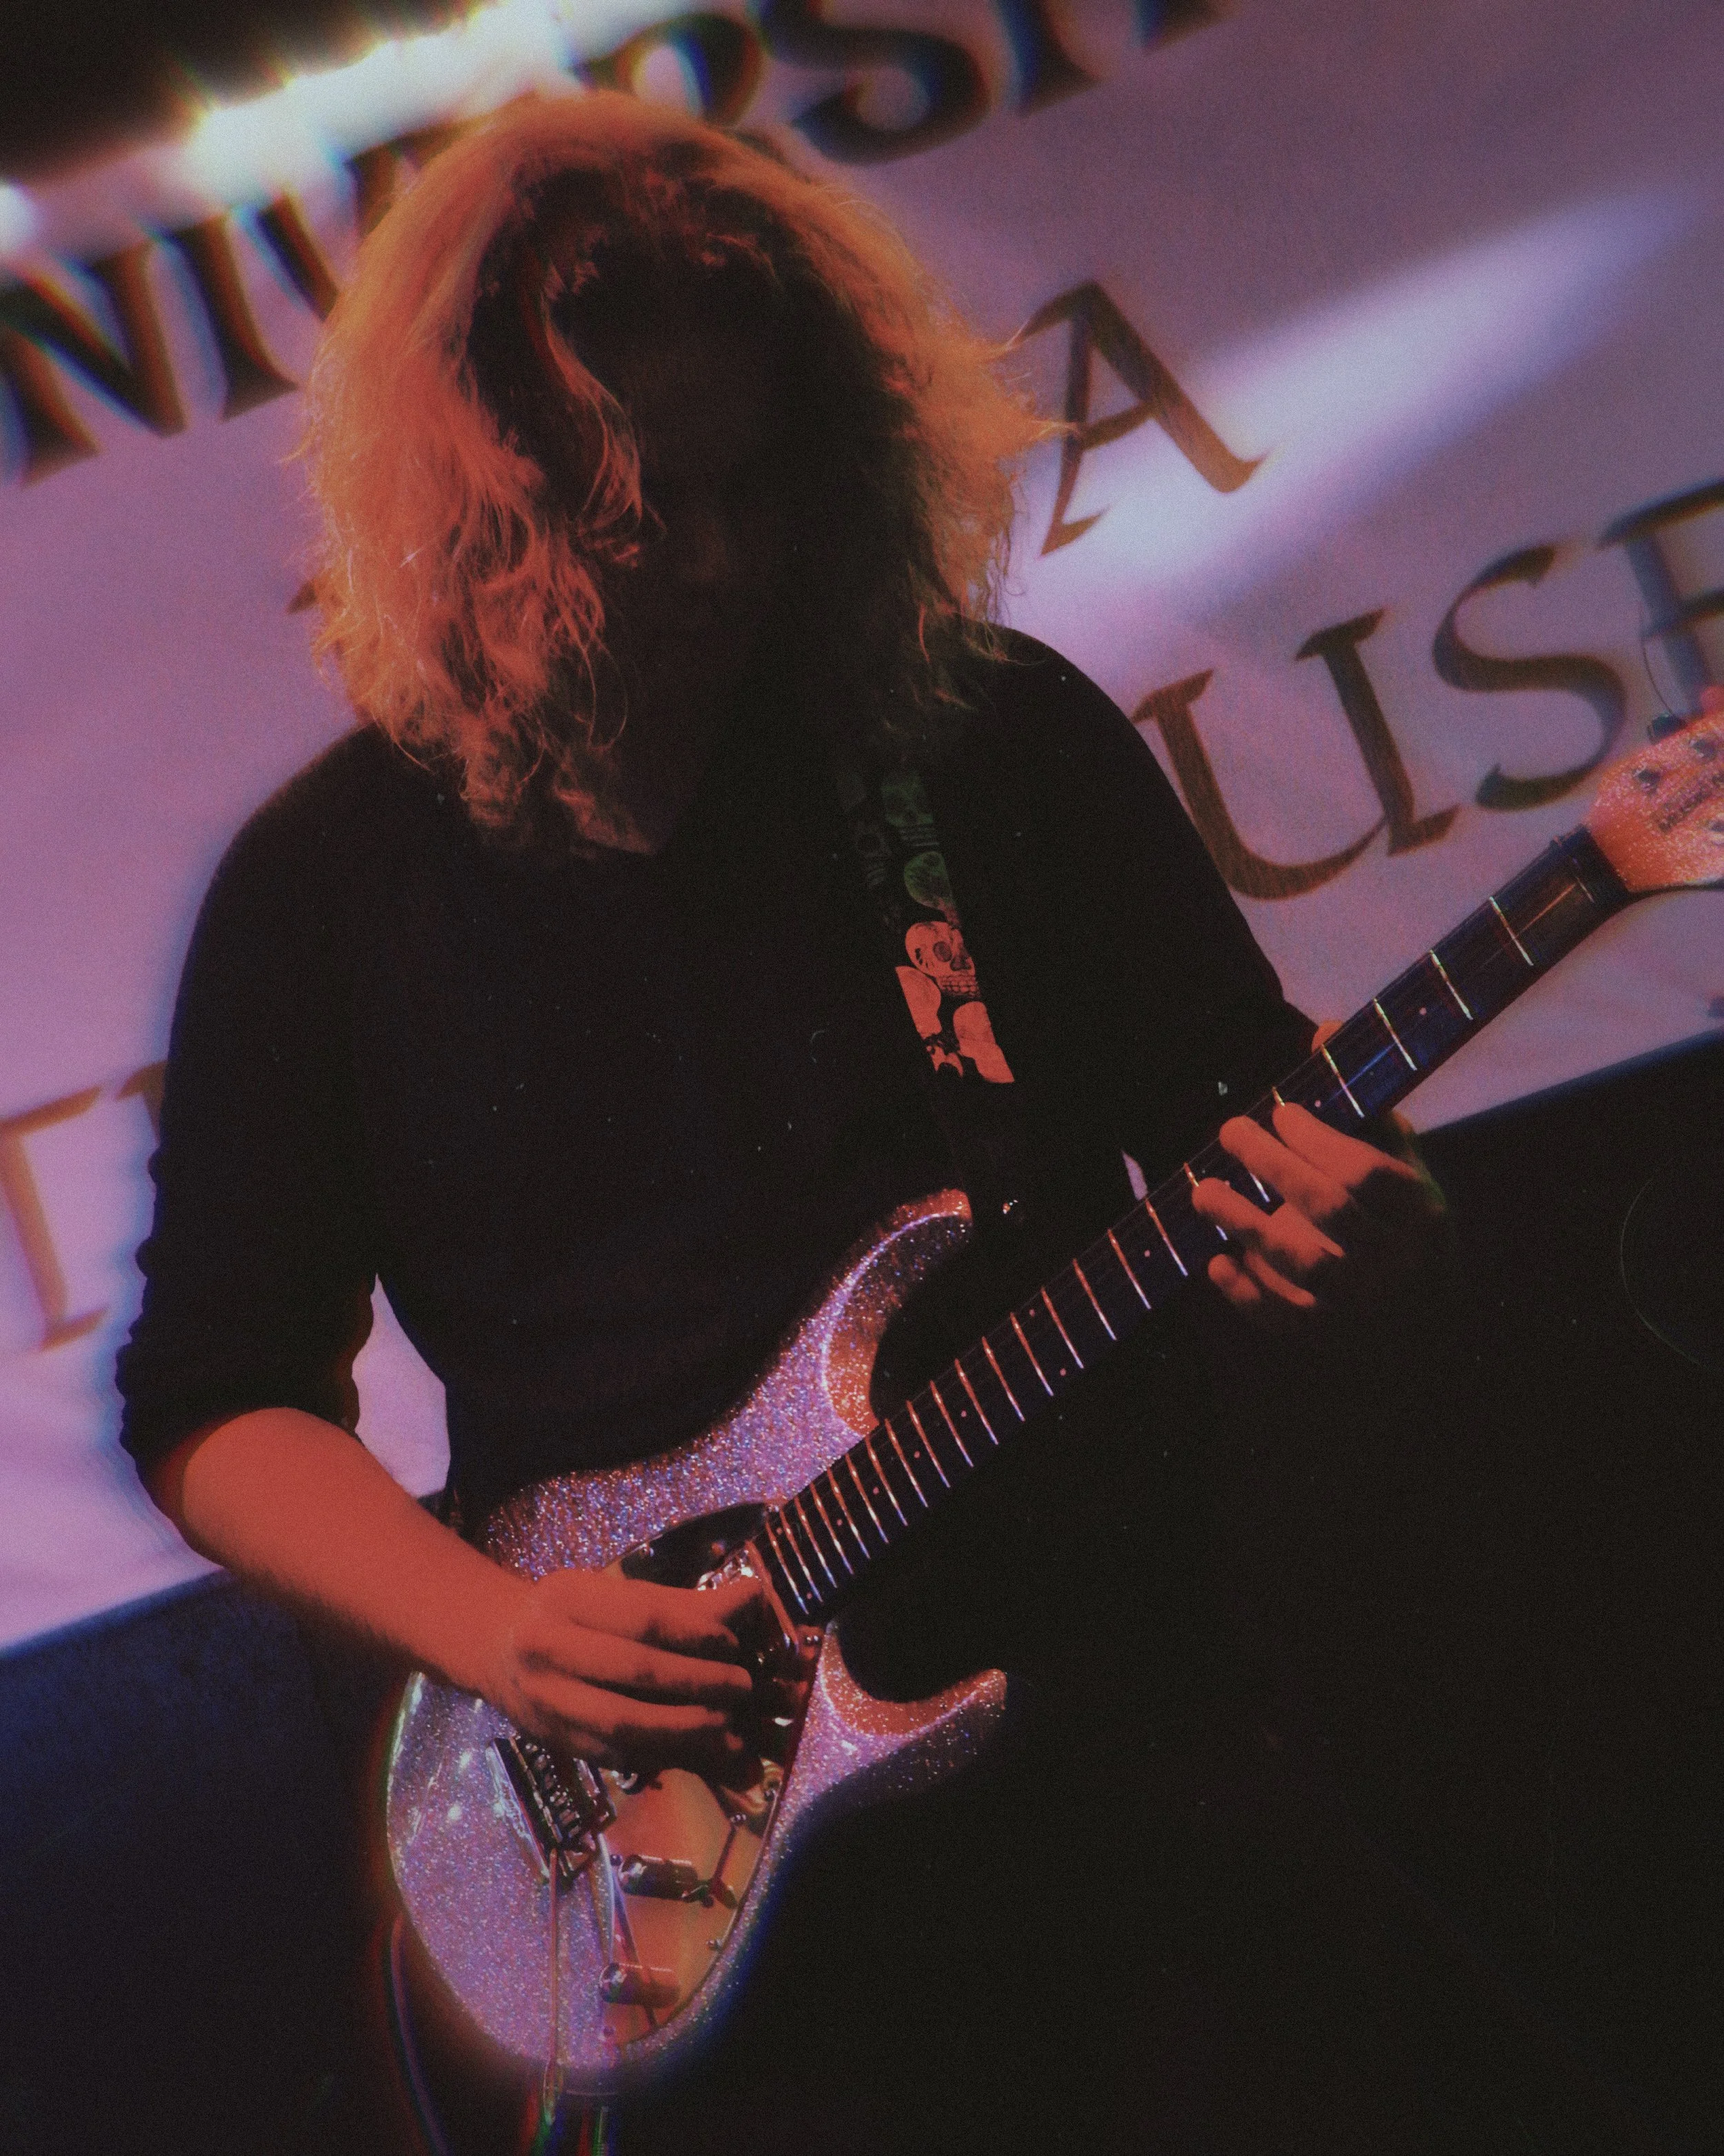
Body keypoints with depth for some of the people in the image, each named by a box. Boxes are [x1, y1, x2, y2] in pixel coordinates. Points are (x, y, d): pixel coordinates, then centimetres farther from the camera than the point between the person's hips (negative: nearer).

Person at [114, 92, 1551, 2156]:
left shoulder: (1002, 738, 2)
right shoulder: (328, 888, 1)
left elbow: (1245, 1099, 11)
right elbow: (214, 1396, 6)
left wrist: (1323, 1210, -13)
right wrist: (493, 1632, -10)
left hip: (1119, 1695, 1)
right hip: (668, 1803, 0)